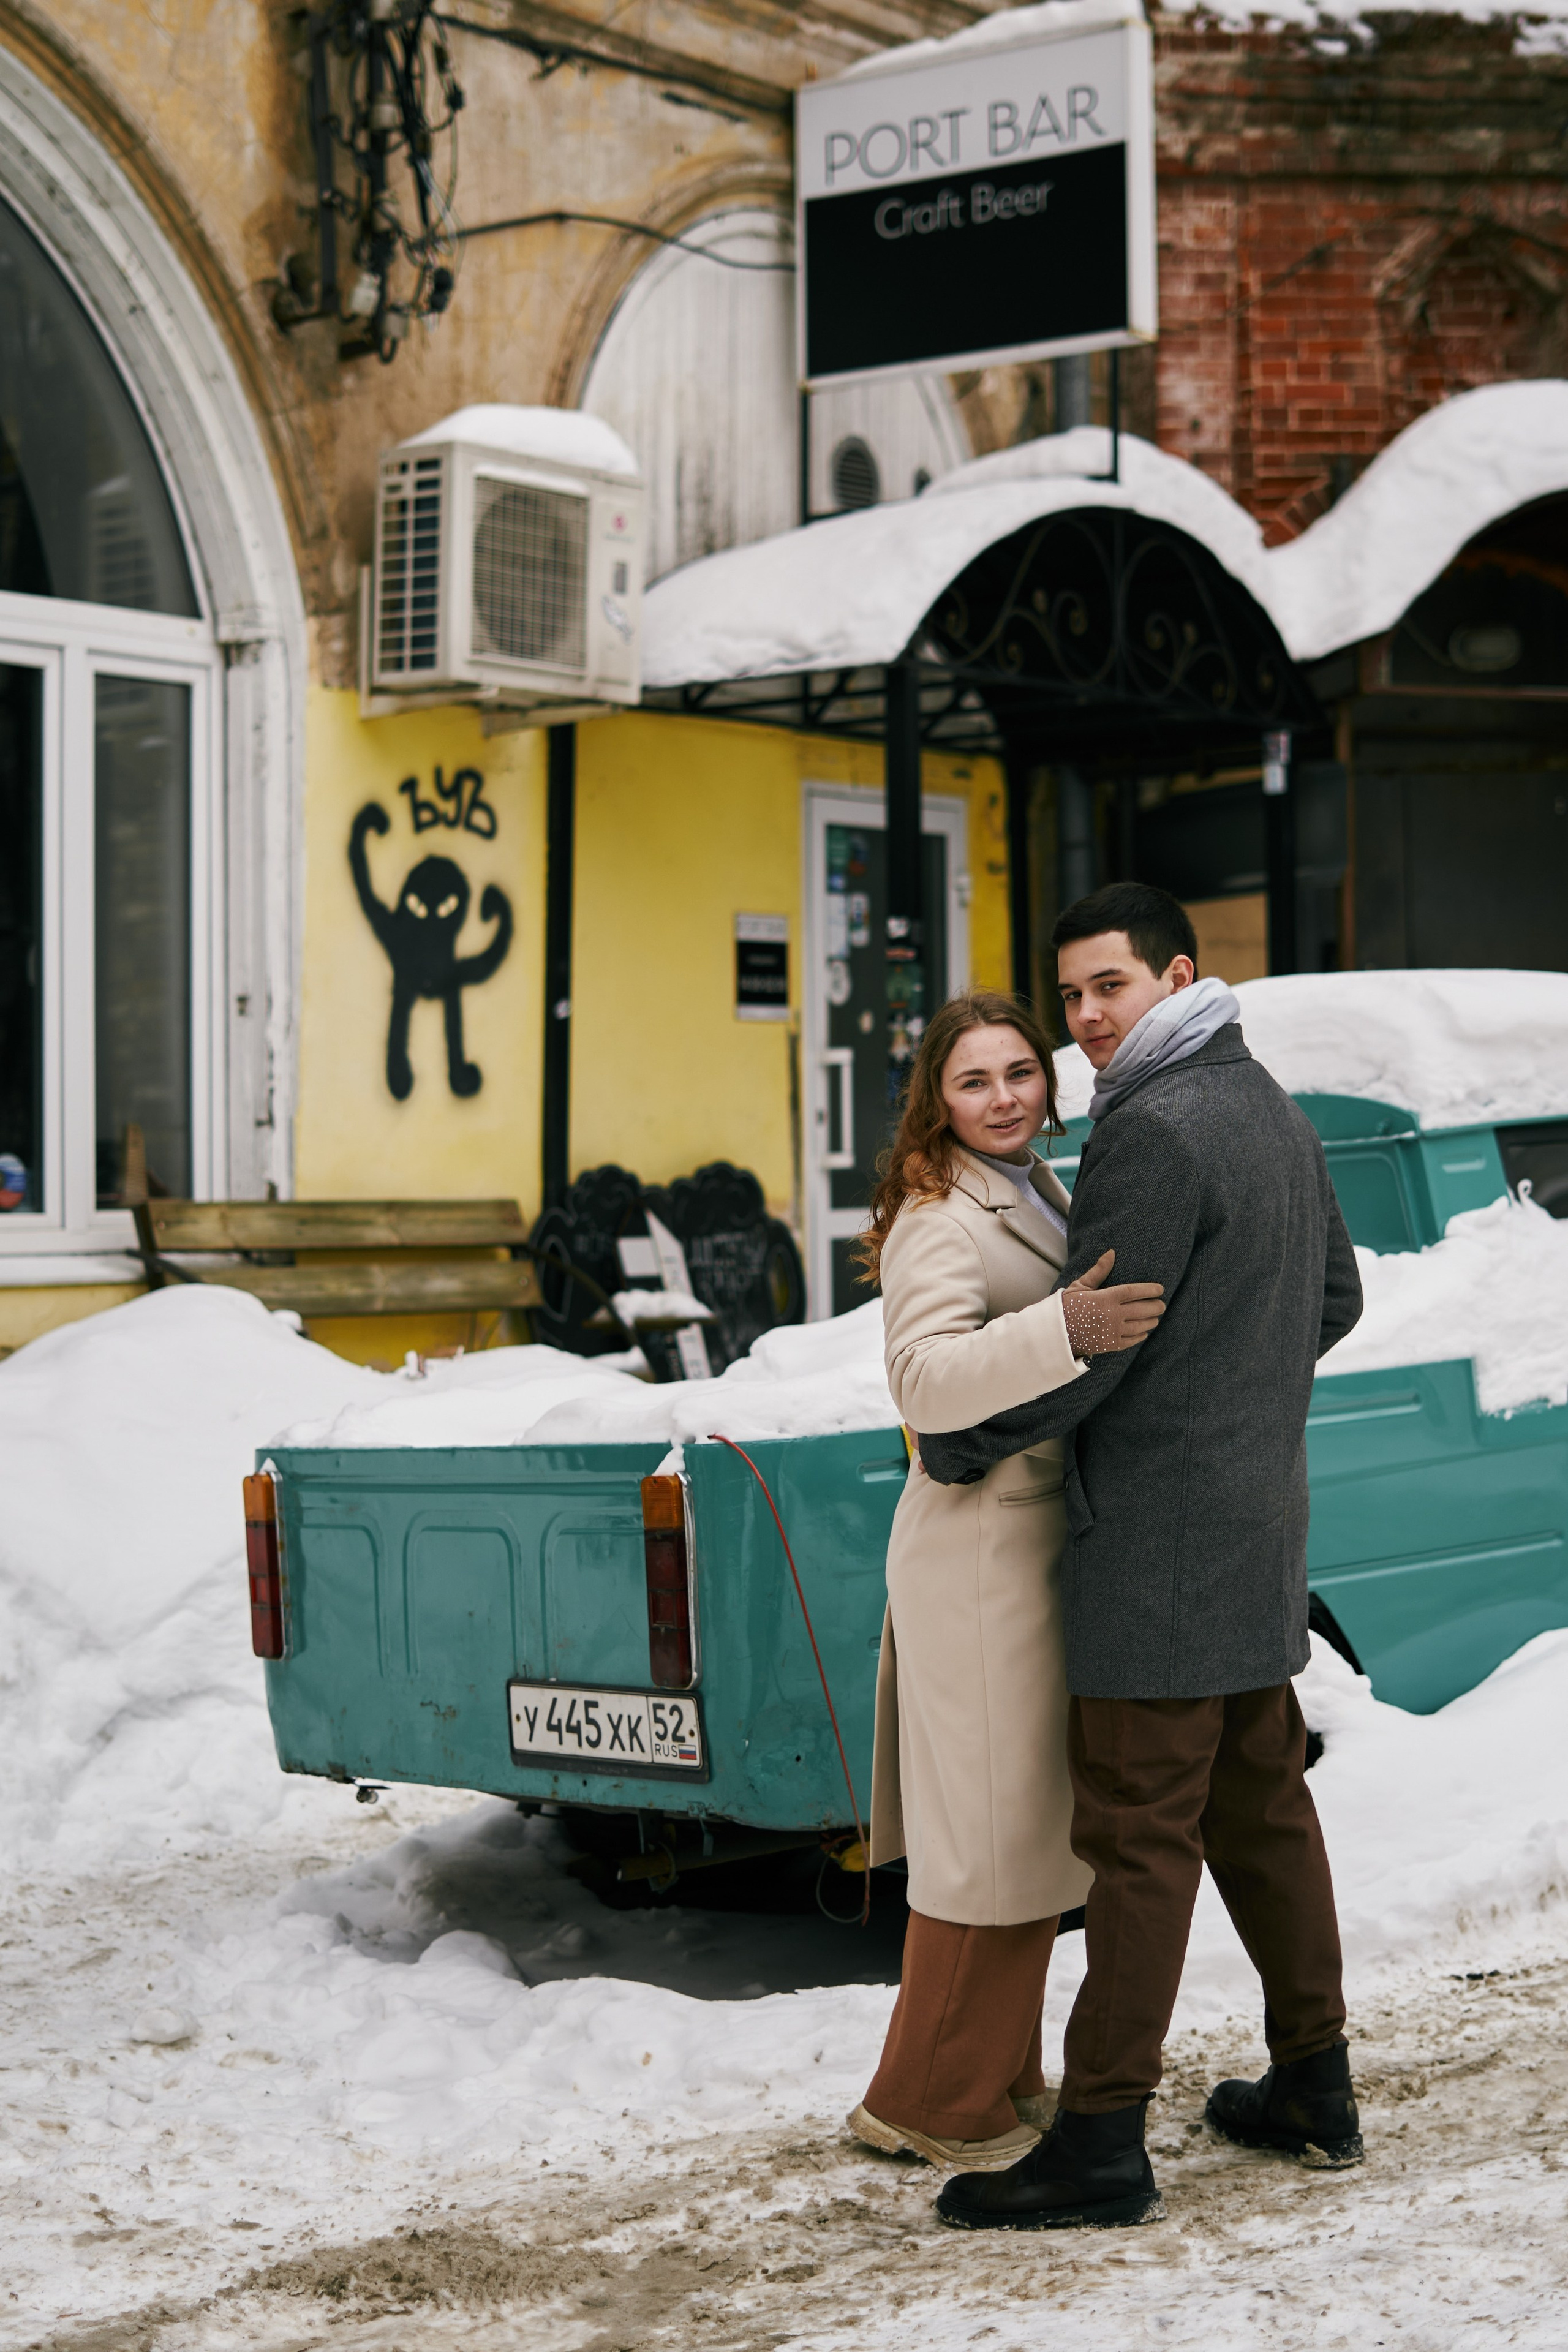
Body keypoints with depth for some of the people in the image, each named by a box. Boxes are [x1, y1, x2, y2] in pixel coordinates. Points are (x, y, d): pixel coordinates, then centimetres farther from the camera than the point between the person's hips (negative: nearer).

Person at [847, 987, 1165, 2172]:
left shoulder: (1044, 1198, 14)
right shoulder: (938, 1219, -15)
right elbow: (929, 1377, -32)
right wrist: (1066, 1330, -42)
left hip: (1046, 1537, 10)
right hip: (980, 1549, -10)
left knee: (1032, 1825, 16)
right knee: (992, 1831, -4)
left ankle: (1002, 2075, 27)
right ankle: (930, 2103, 7)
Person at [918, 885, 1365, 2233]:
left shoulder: (1155, 1129, -18)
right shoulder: (1276, 1115, 14)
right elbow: (1336, 1297, 24)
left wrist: (958, 1445, -7)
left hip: (1159, 1541, -10)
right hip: (1260, 1522, 10)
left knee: (1139, 1832, -6)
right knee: (1260, 1806, 17)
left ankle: (1103, 2141, -2)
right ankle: (1316, 2089, 25)